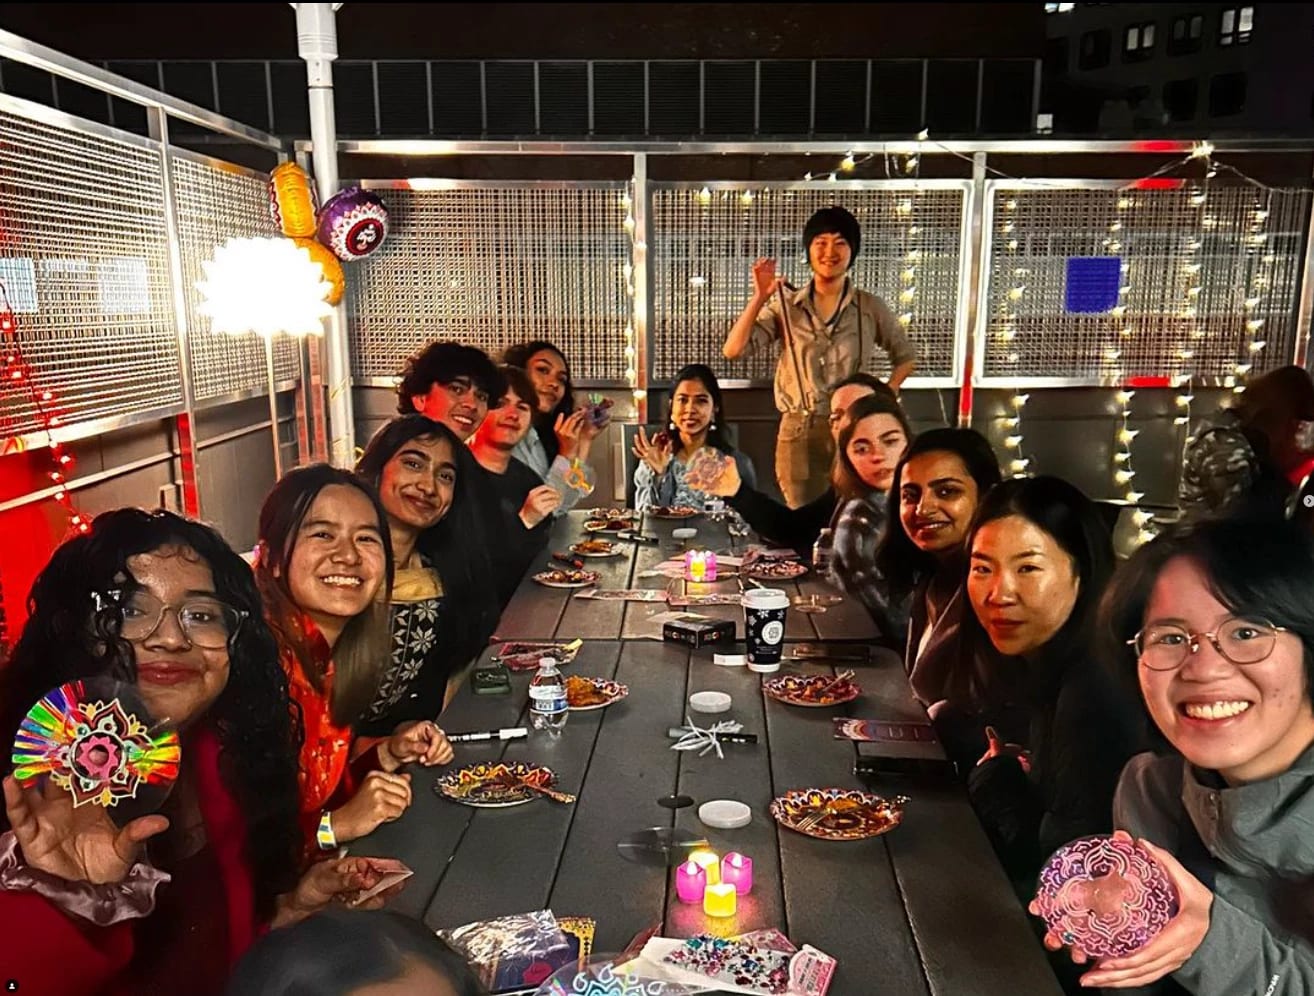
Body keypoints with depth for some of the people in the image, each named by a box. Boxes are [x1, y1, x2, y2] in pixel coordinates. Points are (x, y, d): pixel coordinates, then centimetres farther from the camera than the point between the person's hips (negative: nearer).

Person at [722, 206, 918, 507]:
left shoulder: (870, 308, 2)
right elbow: (733, 350, -8)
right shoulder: (785, 305, 1)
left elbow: (906, 356, 16)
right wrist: (759, 297, -13)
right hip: (799, 431, 0)